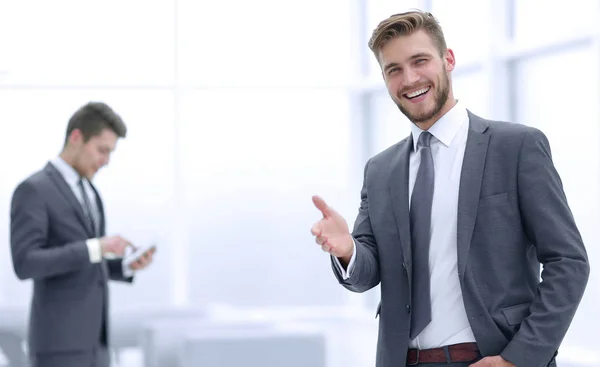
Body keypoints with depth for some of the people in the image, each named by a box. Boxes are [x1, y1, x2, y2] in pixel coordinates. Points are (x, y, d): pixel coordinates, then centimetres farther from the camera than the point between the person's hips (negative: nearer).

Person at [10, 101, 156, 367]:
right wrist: (95, 247, -25)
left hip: (91, 339, 9)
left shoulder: (86, 191, 18)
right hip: (59, 342, -9)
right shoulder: (33, 190, -11)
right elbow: (25, 264, -21)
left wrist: (127, 266, 4)